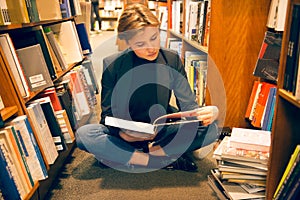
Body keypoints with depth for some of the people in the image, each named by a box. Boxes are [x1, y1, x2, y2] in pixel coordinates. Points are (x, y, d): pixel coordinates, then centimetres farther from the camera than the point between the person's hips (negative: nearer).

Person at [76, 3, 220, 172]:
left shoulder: (172, 60, -4)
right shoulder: (113, 65, -9)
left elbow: (188, 104, -2)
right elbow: (108, 114, -6)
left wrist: (203, 114, -26)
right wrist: (121, 132, -29)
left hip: (163, 132, 1)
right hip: (126, 134, -1)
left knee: (211, 128, -22)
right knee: (83, 134, -28)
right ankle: (169, 160, -28)